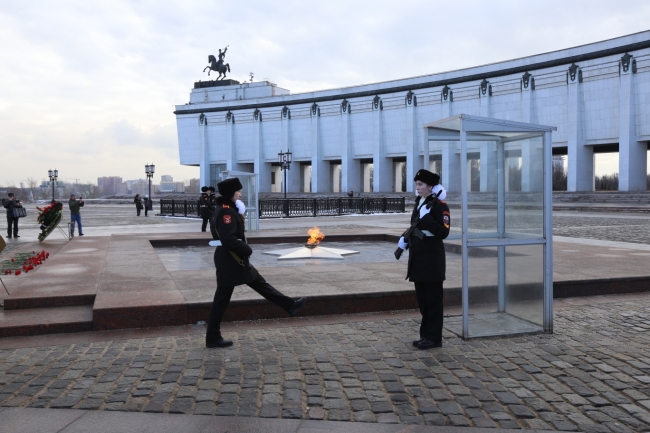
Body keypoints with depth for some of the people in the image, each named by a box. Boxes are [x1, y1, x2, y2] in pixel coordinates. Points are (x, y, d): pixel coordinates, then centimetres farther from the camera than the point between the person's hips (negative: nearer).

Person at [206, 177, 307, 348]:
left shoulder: (224, 209, 12)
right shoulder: (226, 211, -20)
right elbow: (228, 239, -28)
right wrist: (246, 250, -16)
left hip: (234, 259, 11)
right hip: (230, 261, -11)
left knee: (260, 283, 14)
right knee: (222, 298, -1)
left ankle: (290, 305, 22)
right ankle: (213, 338, 10)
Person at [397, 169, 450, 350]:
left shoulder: (439, 205, -12)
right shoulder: (419, 203, 12)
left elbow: (443, 232, -20)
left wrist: (426, 217, -25)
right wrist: (406, 239, 6)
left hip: (432, 259, -8)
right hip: (418, 257, 8)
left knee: (433, 299, 1)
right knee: (422, 298, 14)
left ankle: (434, 338, 10)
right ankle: (426, 334, 25)